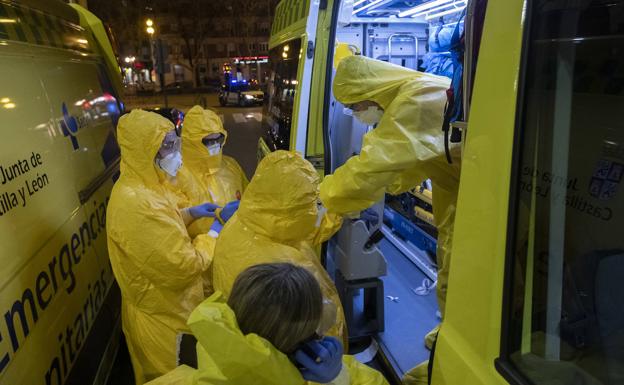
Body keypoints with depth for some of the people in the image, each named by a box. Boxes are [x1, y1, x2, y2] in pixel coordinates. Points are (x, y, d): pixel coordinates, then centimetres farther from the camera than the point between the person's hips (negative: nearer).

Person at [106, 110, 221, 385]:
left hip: (166, 306, 9)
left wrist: (189, 213, 2)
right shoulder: (136, 203, -33)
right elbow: (183, 266, -30)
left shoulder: (142, 187, 0)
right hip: (163, 316, -9)